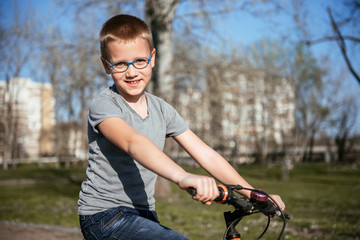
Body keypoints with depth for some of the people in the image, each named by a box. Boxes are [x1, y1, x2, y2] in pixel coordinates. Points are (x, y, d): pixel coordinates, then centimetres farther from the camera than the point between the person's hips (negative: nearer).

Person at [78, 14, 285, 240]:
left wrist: (257, 196, -3)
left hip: (144, 213, 7)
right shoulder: (104, 105, -13)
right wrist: (183, 177, -51)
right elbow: (133, 143, -34)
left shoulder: (162, 110, 6)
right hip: (104, 215, -6)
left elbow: (206, 155, 3)